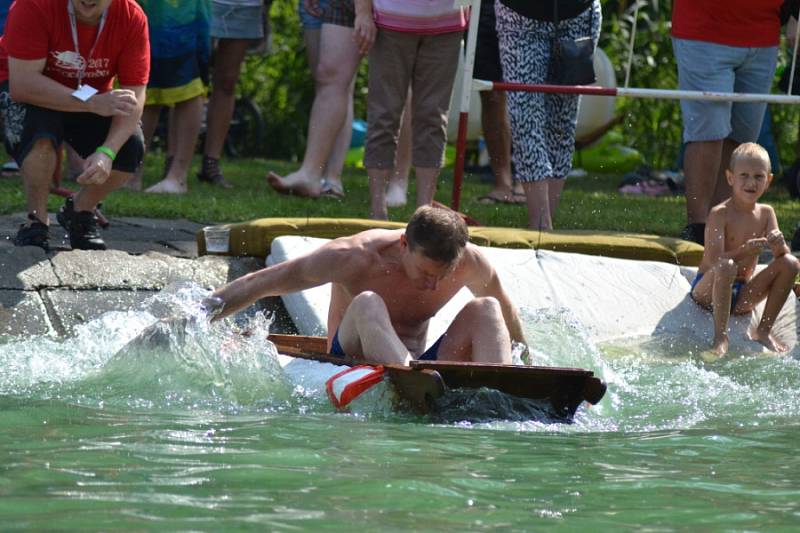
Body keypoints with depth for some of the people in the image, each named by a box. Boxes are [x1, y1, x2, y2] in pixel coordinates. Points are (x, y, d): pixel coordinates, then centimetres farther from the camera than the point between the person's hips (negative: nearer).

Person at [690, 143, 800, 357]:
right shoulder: (720, 214, -15)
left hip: (741, 294, 6)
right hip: (708, 290, -6)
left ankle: (764, 331, -5)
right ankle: (720, 338, -31)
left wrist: (779, 245, -29)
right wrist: (746, 250, -41)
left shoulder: (765, 213, 3)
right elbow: (714, 260, -25)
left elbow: (780, 255, -4)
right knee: (727, 266, -37)